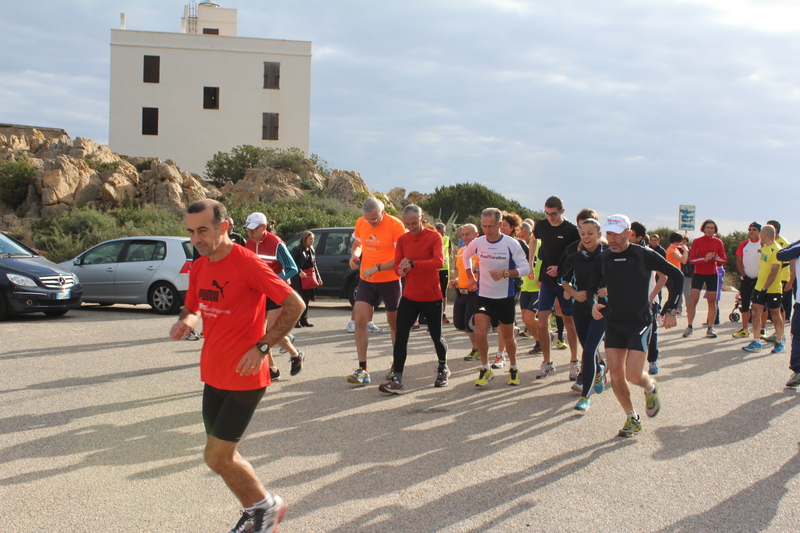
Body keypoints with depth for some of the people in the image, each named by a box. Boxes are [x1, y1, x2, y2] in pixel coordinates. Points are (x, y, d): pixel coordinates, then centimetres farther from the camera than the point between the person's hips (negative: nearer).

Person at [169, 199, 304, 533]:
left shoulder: (247, 264, -16)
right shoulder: (199, 268, 6)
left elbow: (295, 304, -16)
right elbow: (193, 307, 21)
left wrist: (262, 346, -21)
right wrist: (185, 322, -3)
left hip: (244, 377, -8)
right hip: (213, 376, 8)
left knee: (218, 458, -7)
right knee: (222, 457, 13)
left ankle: (268, 506, 16)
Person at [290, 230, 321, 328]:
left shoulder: (311, 250, 16)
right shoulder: (297, 249, -5)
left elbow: (314, 265, 20)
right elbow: (293, 263, -11)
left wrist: (318, 277, 15)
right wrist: (299, 272, -24)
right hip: (298, 279, -6)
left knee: (306, 300, 8)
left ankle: (304, 320, 13)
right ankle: (296, 321, -2)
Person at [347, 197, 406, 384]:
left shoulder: (395, 225, -15)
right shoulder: (361, 223, 1)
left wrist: (376, 269, -24)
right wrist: (354, 255, -4)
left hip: (390, 280, -4)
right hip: (366, 280, 4)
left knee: (394, 323, 9)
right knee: (359, 320, -9)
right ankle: (362, 369, -6)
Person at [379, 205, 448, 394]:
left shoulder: (434, 237, -9)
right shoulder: (402, 240, 5)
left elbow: (439, 261, -23)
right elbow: (397, 264, 7)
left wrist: (413, 264, -31)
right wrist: (401, 270, -17)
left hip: (431, 297, -3)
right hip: (409, 296, 4)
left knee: (436, 336, 9)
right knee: (400, 336, -7)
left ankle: (443, 369, 37)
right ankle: (397, 380, -6)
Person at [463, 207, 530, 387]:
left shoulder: (511, 244, -12)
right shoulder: (477, 243, -3)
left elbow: (525, 268, -12)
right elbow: (466, 256, 19)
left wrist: (505, 273, -26)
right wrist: (471, 278, 11)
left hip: (505, 297, -1)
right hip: (483, 296, 2)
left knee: (508, 336, 8)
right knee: (480, 333, -13)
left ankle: (513, 368, 30)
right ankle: (485, 369, 6)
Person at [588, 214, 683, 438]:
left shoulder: (644, 255, -11)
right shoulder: (603, 259, 1)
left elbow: (676, 275, -2)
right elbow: (593, 287, 14)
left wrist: (670, 309, -6)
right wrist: (594, 303, -8)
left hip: (640, 323, -4)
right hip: (613, 323, 4)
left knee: (633, 375, -12)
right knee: (616, 374, -2)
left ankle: (650, 387, 24)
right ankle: (632, 419, 17)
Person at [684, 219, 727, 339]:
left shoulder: (718, 242, 4)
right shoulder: (697, 241, -1)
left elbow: (724, 260, 4)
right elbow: (691, 259, -7)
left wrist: (715, 258, -16)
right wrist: (704, 258, -22)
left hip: (712, 275, 2)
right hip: (698, 274, -2)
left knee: (712, 301, 1)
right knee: (693, 300, -9)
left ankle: (710, 328, 8)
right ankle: (690, 327, 0)